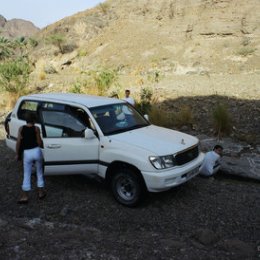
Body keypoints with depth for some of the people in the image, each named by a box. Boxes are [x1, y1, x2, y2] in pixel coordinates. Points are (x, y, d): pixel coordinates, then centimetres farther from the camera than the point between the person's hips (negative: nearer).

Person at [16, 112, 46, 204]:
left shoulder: (21, 128, 1)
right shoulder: (36, 128, -4)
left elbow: (18, 142, -1)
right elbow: (39, 142, -6)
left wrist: (17, 154, 7)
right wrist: (42, 145, 16)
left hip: (27, 153, 1)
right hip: (36, 151, -1)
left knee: (27, 175, 8)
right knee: (39, 172, 16)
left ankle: (24, 196, 8)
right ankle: (41, 192, 23)